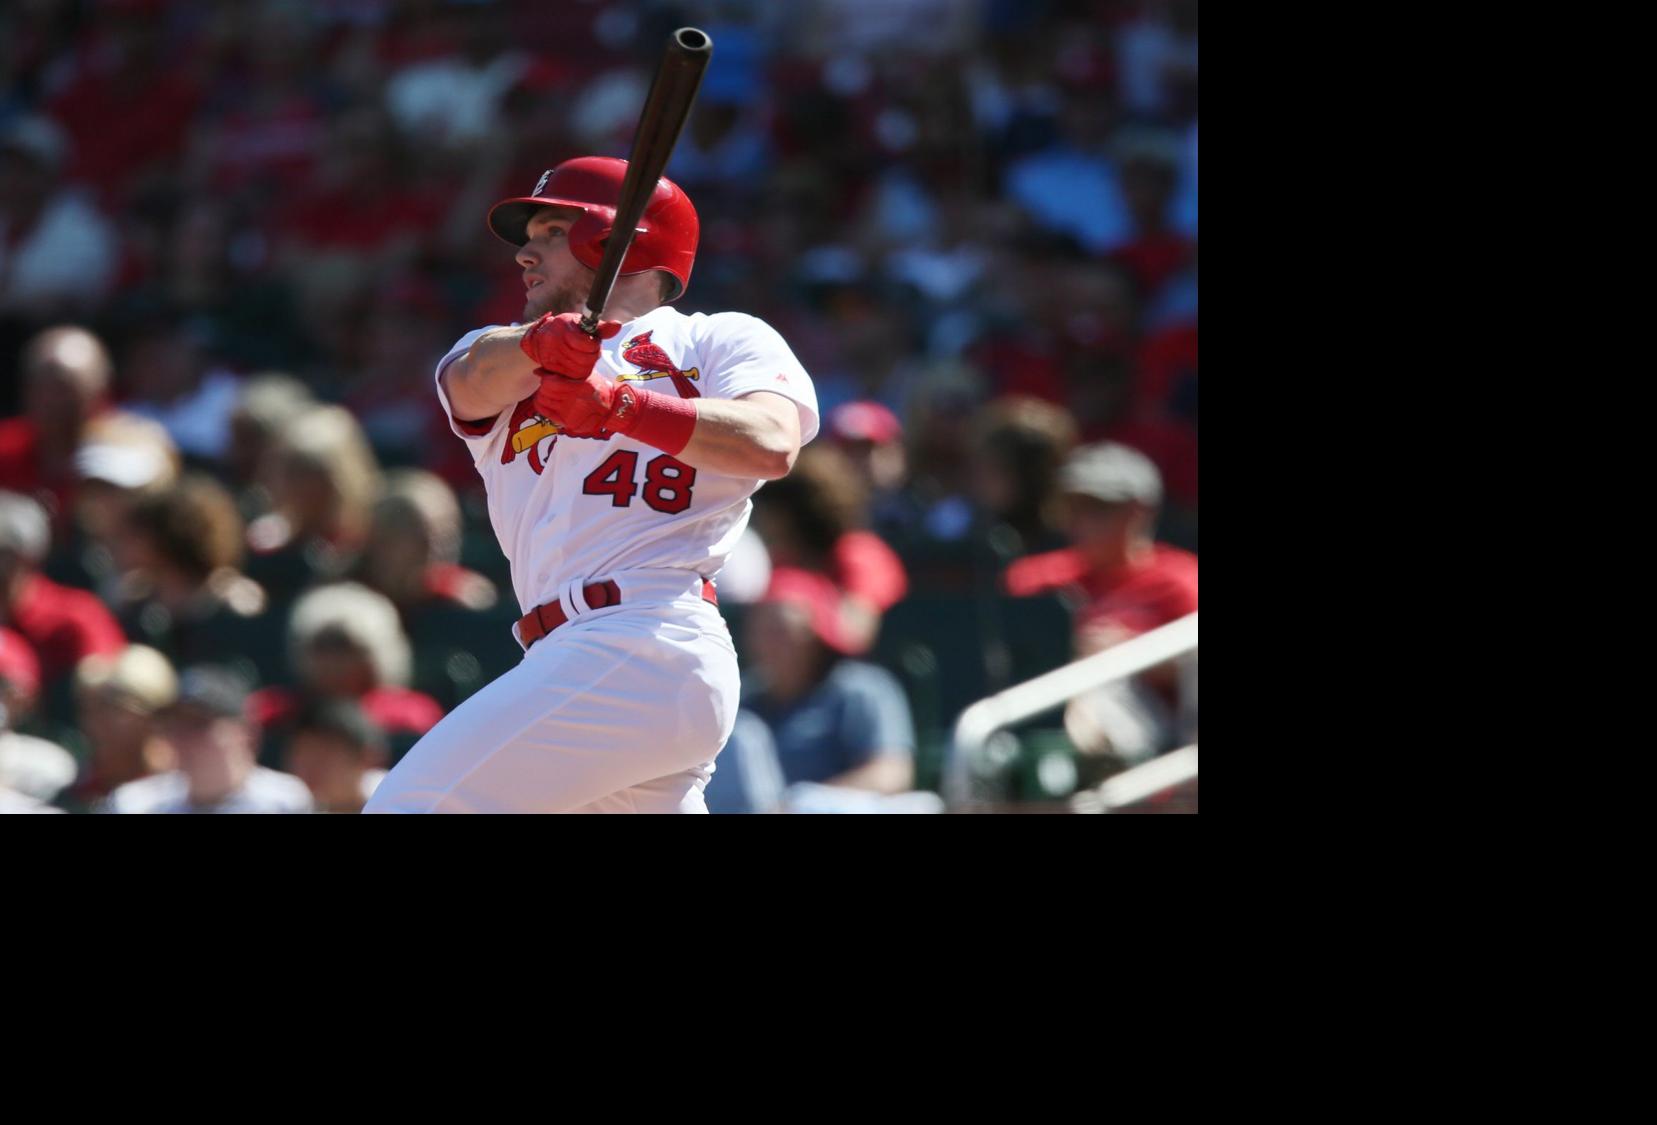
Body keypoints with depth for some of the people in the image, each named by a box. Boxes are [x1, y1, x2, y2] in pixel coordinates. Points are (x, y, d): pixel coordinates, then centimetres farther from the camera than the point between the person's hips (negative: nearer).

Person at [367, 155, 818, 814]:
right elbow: (473, 381, 2)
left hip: (646, 646, -7)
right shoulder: (504, 356, 27)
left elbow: (773, 444, -10)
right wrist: (539, 342, -21)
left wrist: (619, 405, -21)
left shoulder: (719, 340, 11)